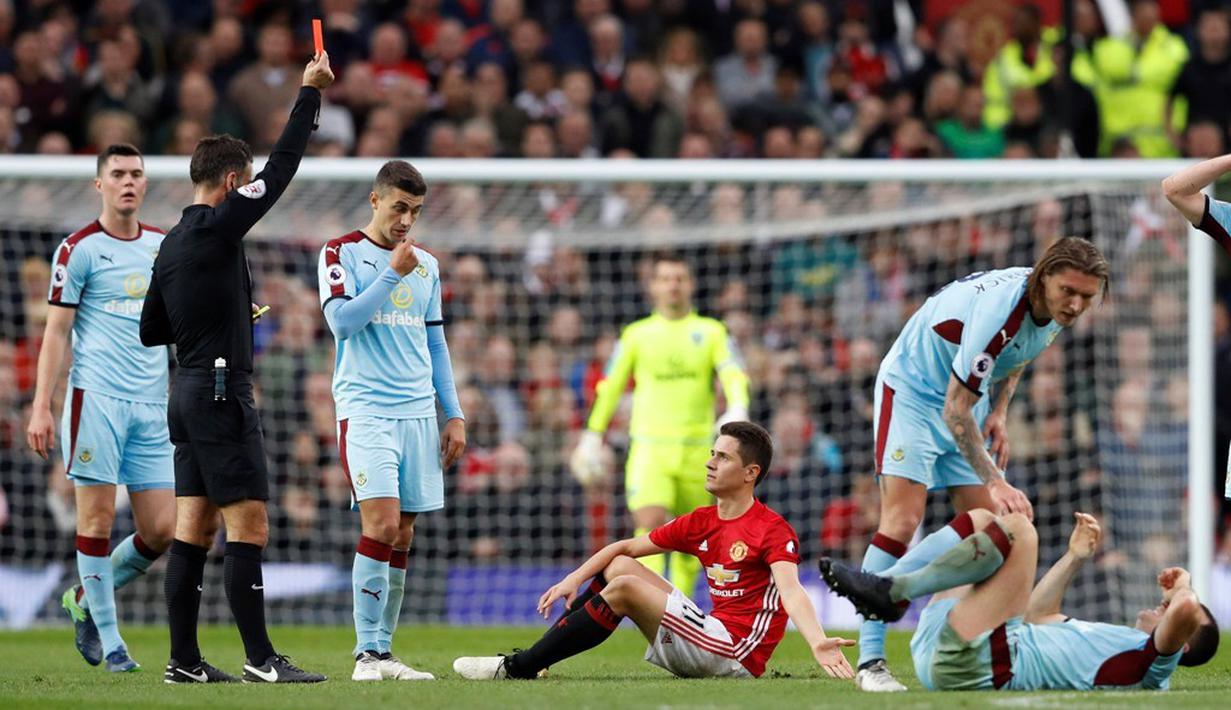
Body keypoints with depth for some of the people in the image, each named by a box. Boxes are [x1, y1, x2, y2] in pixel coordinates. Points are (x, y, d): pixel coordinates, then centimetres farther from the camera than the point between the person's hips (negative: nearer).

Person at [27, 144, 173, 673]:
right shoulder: (79, 250, -1)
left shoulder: (165, 246, 14)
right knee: (98, 516, -7)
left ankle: (84, 599, 21)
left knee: (162, 530, -1)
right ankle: (108, 641, 2)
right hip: (96, 396, -5)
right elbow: (56, 332, -2)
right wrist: (41, 407, -9)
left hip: (152, 405, 5)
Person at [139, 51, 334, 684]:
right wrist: (310, 93, -5)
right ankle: (260, 658, -11)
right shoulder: (215, 228, -11)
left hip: (188, 394, 9)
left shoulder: (172, 244, 14)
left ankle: (184, 659, 7)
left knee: (193, 532, 8)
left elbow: (151, 330, 20)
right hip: (221, 393, -9)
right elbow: (281, 168, -12)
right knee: (248, 529, -9)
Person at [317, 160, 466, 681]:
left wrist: (454, 414, 15)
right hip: (364, 409, -6)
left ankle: (383, 649, 7)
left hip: (418, 413, 6)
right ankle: (367, 653, -14)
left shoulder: (426, 265, 17)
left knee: (402, 534, 3)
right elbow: (341, 320, -12)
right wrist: (393, 273, -13)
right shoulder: (342, 253, 1)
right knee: (382, 522, -16)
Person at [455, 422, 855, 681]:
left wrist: (818, 643, -47)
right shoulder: (700, 523, 12)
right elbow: (627, 547, 17)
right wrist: (575, 578, 3)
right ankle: (531, 659, 6)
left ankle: (519, 668, -15)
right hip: (712, 633, 9)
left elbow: (790, 590, -29)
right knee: (618, 566, 12)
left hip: (736, 655, -9)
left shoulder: (772, 530, -12)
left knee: (624, 587, -19)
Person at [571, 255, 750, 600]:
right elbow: (610, 386, 18)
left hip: (697, 450, 1)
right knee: (651, 523, -19)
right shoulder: (636, 335, 10)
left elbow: (733, 374, -6)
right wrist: (593, 434, 16)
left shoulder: (711, 332, 8)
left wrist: (737, 409, -26)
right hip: (650, 447, -1)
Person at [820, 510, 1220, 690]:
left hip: (975, 667, -10)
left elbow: (1184, 611, -22)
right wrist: (1076, 557, 30)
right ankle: (887, 586, 2)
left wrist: (1182, 588, 1)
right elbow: (1038, 614, 38)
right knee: (979, 520, 21)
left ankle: (893, 592, -13)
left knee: (1016, 529, -15)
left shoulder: (1152, 663, 0)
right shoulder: (1116, 642, 28)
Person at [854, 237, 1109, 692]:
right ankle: (869, 661, -20)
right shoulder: (999, 309, -35)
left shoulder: (1055, 310, -9)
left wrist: (999, 411, 2)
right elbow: (954, 410, -33)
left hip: (969, 397, 8)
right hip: (911, 388, -8)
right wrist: (995, 482, -36)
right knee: (902, 521, -19)